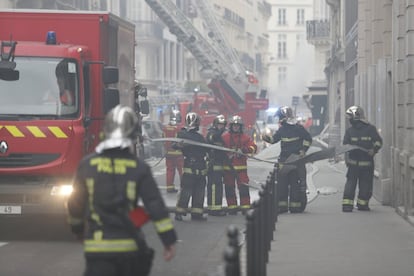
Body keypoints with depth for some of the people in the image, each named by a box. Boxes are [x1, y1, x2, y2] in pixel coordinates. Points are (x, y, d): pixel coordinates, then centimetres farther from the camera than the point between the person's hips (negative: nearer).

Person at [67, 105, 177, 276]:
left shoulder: (88, 165, 2)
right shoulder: (138, 168, -1)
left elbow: (75, 203, 11)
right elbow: (156, 206, -5)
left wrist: (77, 229, 30)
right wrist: (169, 240, -1)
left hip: (97, 247, -1)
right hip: (129, 246, 1)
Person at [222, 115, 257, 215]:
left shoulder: (245, 137, 7)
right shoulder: (224, 137, 5)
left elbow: (253, 148, -4)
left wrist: (243, 150, -20)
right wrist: (227, 155, -10)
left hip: (241, 167, 0)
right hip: (228, 166, 0)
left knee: (243, 187, -6)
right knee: (229, 188, 4)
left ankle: (245, 207, -3)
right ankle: (232, 207, 11)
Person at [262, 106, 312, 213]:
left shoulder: (298, 128, -5)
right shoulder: (282, 129, 11)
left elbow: (308, 139, 1)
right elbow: (274, 139, 15)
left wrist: (303, 150, -7)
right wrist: (267, 137, -5)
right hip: (284, 159, 5)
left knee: (296, 183, -3)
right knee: (281, 183, 2)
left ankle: (296, 205, 2)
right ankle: (282, 205, 7)